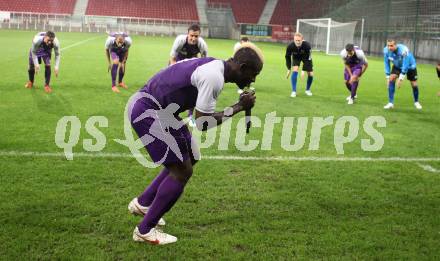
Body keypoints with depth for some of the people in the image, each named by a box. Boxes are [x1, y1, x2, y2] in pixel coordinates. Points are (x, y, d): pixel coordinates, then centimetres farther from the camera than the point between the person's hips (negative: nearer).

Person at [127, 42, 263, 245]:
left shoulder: (214, 66, 7)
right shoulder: (214, 78, -23)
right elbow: (203, 123, -19)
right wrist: (239, 107, -11)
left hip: (145, 107, 10)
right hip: (149, 113, -10)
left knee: (189, 158, 18)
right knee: (182, 171, -4)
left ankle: (142, 203, 30)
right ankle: (145, 231, 9)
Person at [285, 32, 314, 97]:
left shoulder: (307, 45, -39)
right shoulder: (290, 46, -35)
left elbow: (308, 59, -31)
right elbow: (287, 57, -15)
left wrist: (303, 70, -32)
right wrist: (289, 69, -14)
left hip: (306, 57, 0)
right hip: (296, 57, 0)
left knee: (310, 74, -5)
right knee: (295, 71, -22)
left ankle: (307, 90, 23)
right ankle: (294, 91, -12)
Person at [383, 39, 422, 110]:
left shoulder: (404, 50, -40)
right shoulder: (386, 50, -27)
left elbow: (405, 66, -34)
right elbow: (386, 64, -13)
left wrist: (400, 79, -33)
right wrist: (388, 77, -13)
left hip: (410, 66, -3)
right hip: (397, 66, 3)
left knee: (414, 85, 0)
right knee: (391, 79, -21)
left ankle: (416, 102, 29)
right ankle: (390, 103, -15)